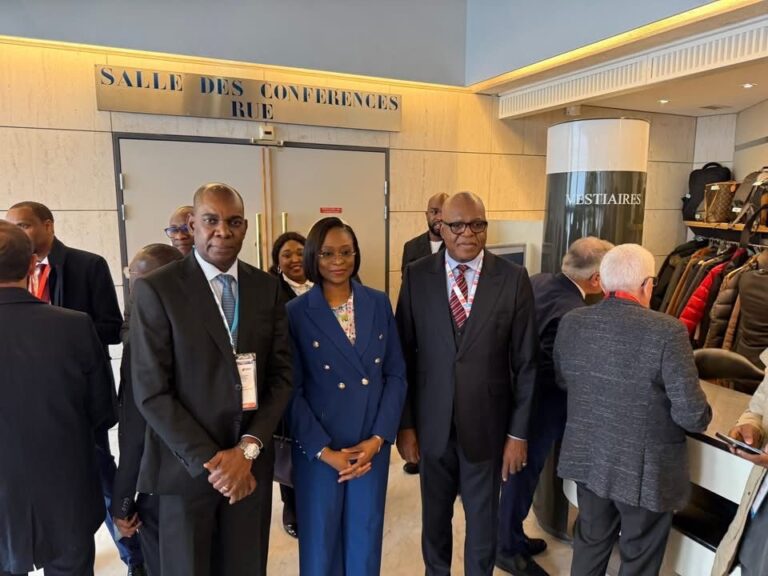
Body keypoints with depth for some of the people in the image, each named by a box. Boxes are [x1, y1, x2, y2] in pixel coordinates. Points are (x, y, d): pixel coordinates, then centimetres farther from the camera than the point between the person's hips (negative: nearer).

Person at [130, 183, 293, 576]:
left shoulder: (267, 287, 1)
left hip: (252, 462, 3)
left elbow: (282, 374, 0)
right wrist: (208, 460, -14)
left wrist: (248, 448, -10)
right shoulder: (155, 289, -9)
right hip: (186, 466, -3)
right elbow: (151, 393, -12)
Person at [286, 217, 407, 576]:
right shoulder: (296, 313, -7)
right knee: (321, 542, 14)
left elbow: (395, 374, 1)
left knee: (366, 539, 18)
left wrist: (378, 438, -8)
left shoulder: (379, 304, 0)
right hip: (318, 451, -2)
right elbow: (292, 390, -7)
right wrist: (324, 450, -12)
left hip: (372, 446, 3)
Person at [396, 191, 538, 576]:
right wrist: (404, 423, -2)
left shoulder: (513, 278, -7)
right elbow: (404, 355, -2)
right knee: (435, 514, 20)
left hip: (486, 423, -1)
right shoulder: (416, 276, -5)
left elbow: (525, 363, -4)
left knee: (483, 519, 17)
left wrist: (518, 432, -3)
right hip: (432, 423, 1)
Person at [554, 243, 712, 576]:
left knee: (590, 539, 26)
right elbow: (692, 413, -20)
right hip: (645, 469, -4)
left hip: (586, 458, 4)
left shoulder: (571, 322, -8)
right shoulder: (667, 331, -24)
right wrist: (701, 419, 3)